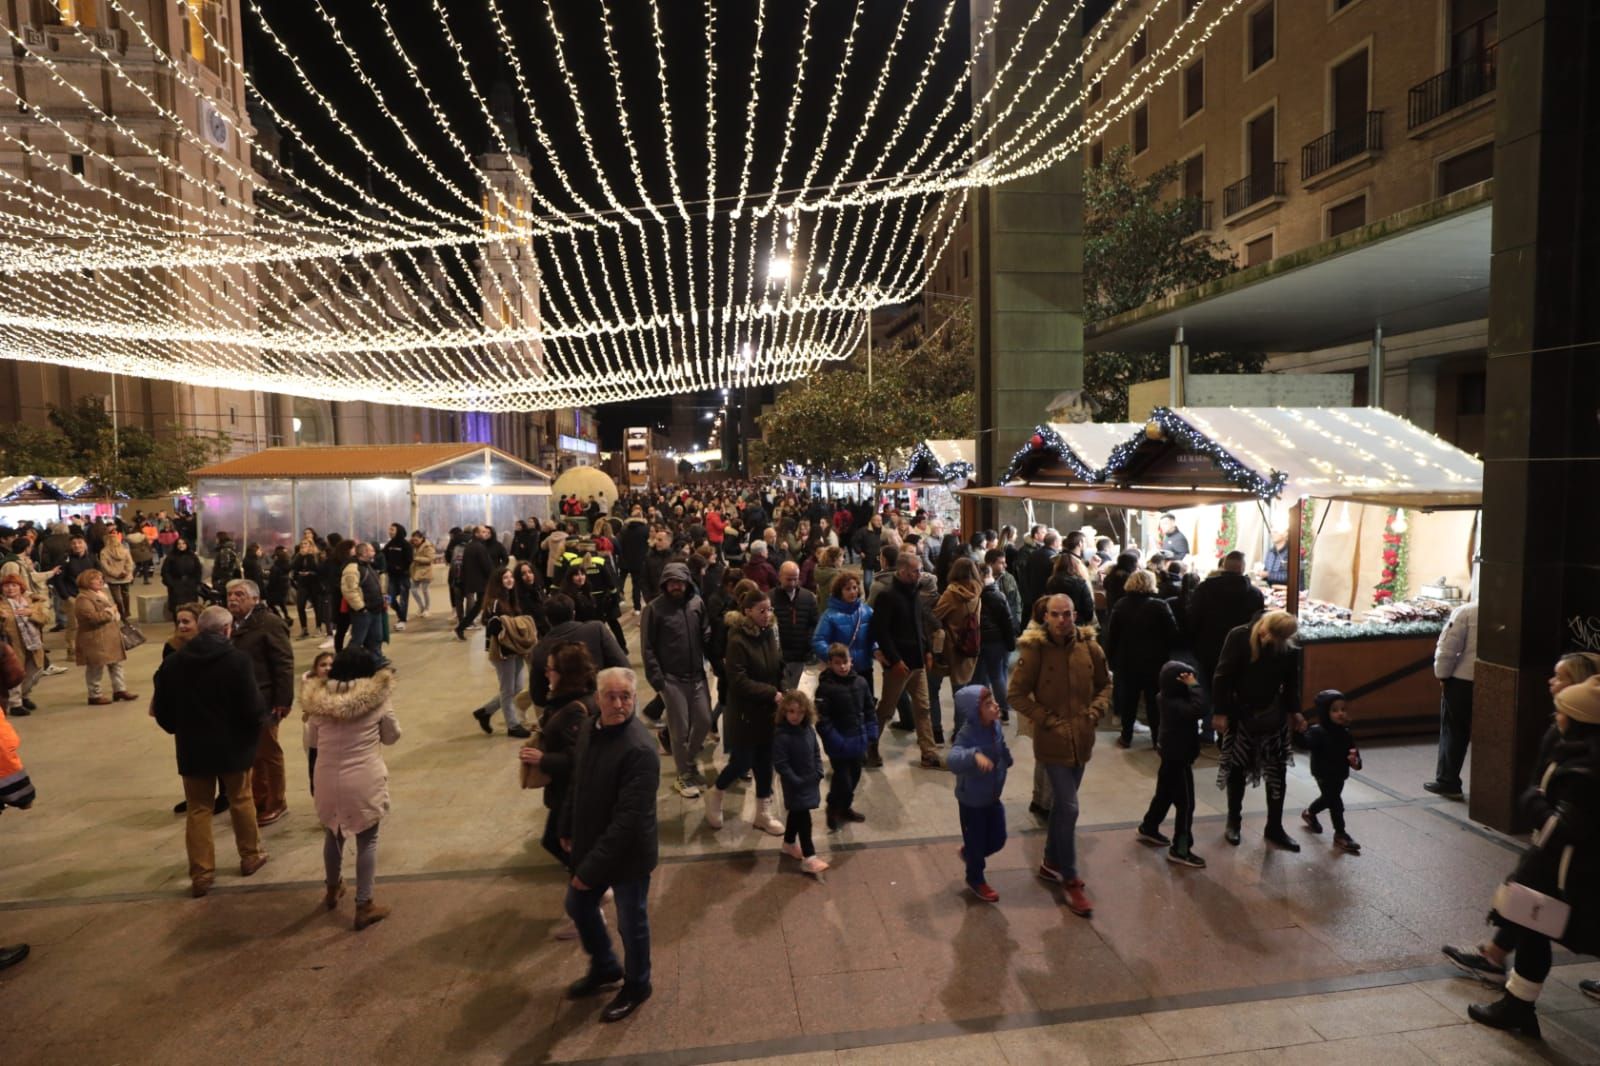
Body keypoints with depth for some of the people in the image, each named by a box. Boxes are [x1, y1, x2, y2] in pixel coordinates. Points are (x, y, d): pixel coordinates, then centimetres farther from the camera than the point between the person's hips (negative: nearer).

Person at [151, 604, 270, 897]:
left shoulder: (172, 661, -5)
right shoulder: (237, 659, -18)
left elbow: (162, 711, 3)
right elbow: (252, 707, -18)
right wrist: (265, 721, 4)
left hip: (193, 747, 2)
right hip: (233, 745, -2)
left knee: (198, 810, 13)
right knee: (241, 801, 17)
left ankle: (201, 875, 15)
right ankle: (250, 856, 30)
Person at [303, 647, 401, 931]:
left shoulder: (319, 698, -3)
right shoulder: (378, 697, -10)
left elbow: (312, 740, 12)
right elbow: (391, 736, 3)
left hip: (328, 780, 3)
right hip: (365, 781, -3)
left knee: (333, 834, 25)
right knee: (367, 841, 10)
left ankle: (332, 890, 45)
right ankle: (364, 906, 15)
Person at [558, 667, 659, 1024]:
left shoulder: (640, 750, -31)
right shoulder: (589, 729, -6)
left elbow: (629, 819, -30)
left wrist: (593, 868, -26)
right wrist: (568, 829, 15)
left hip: (628, 854, -8)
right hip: (590, 844, 8)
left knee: (631, 922, 14)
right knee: (578, 907, 26)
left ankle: (636, 985, 42)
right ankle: (604, 967, 52)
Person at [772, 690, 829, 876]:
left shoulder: (809, 730, -3)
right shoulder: (782, 736, -25)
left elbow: (816, 752, 9)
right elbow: (780, 764, -24)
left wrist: (818, 773, -1)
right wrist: (797, 782, -21)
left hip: (811, 781, 7)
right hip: (795, 785, -7)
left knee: (796, 814, 22)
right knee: (804, 818, -4)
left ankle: (789, 844, 41)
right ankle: (809, 858, 3)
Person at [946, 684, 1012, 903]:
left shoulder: (996, 727, -9)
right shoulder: (966, 735, -32)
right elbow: (953, 759, -51)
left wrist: (1007, 760, 6)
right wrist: (974, 755, -65)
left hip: (993, 797, 7)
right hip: (972, 800, -6)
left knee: (998, 839, 17)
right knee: (976, 841, 12)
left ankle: (969, 854, 47)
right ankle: (976, 880, 38)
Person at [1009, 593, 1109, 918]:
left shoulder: (1089, 648, -4)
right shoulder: (1034, 650, -16)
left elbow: (1105, 685, 12)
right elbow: (1017, 695, -10)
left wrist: (1095, 711, -4)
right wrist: (1047, 720, -15)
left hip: (1082, 739, 5)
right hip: (1053, 741, -5)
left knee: (1061, 804, 19)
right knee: (1069, 809, -6)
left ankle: (1051, 863, 37)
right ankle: (1072, 881, 11)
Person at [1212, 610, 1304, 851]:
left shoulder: (1287, 647, -6)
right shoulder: (1239, 637, -18)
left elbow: (1290, 682, 9)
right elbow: (1222, 676, -16)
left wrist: (1294, 711, 6)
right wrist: (1219, 712, -16)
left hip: (1273, 717, 3)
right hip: (1240, 715, -3)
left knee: (1277, 772, 6)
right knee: (1237, 769, 9)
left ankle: (1275, 827, 20)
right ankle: (1233, 821, 26)